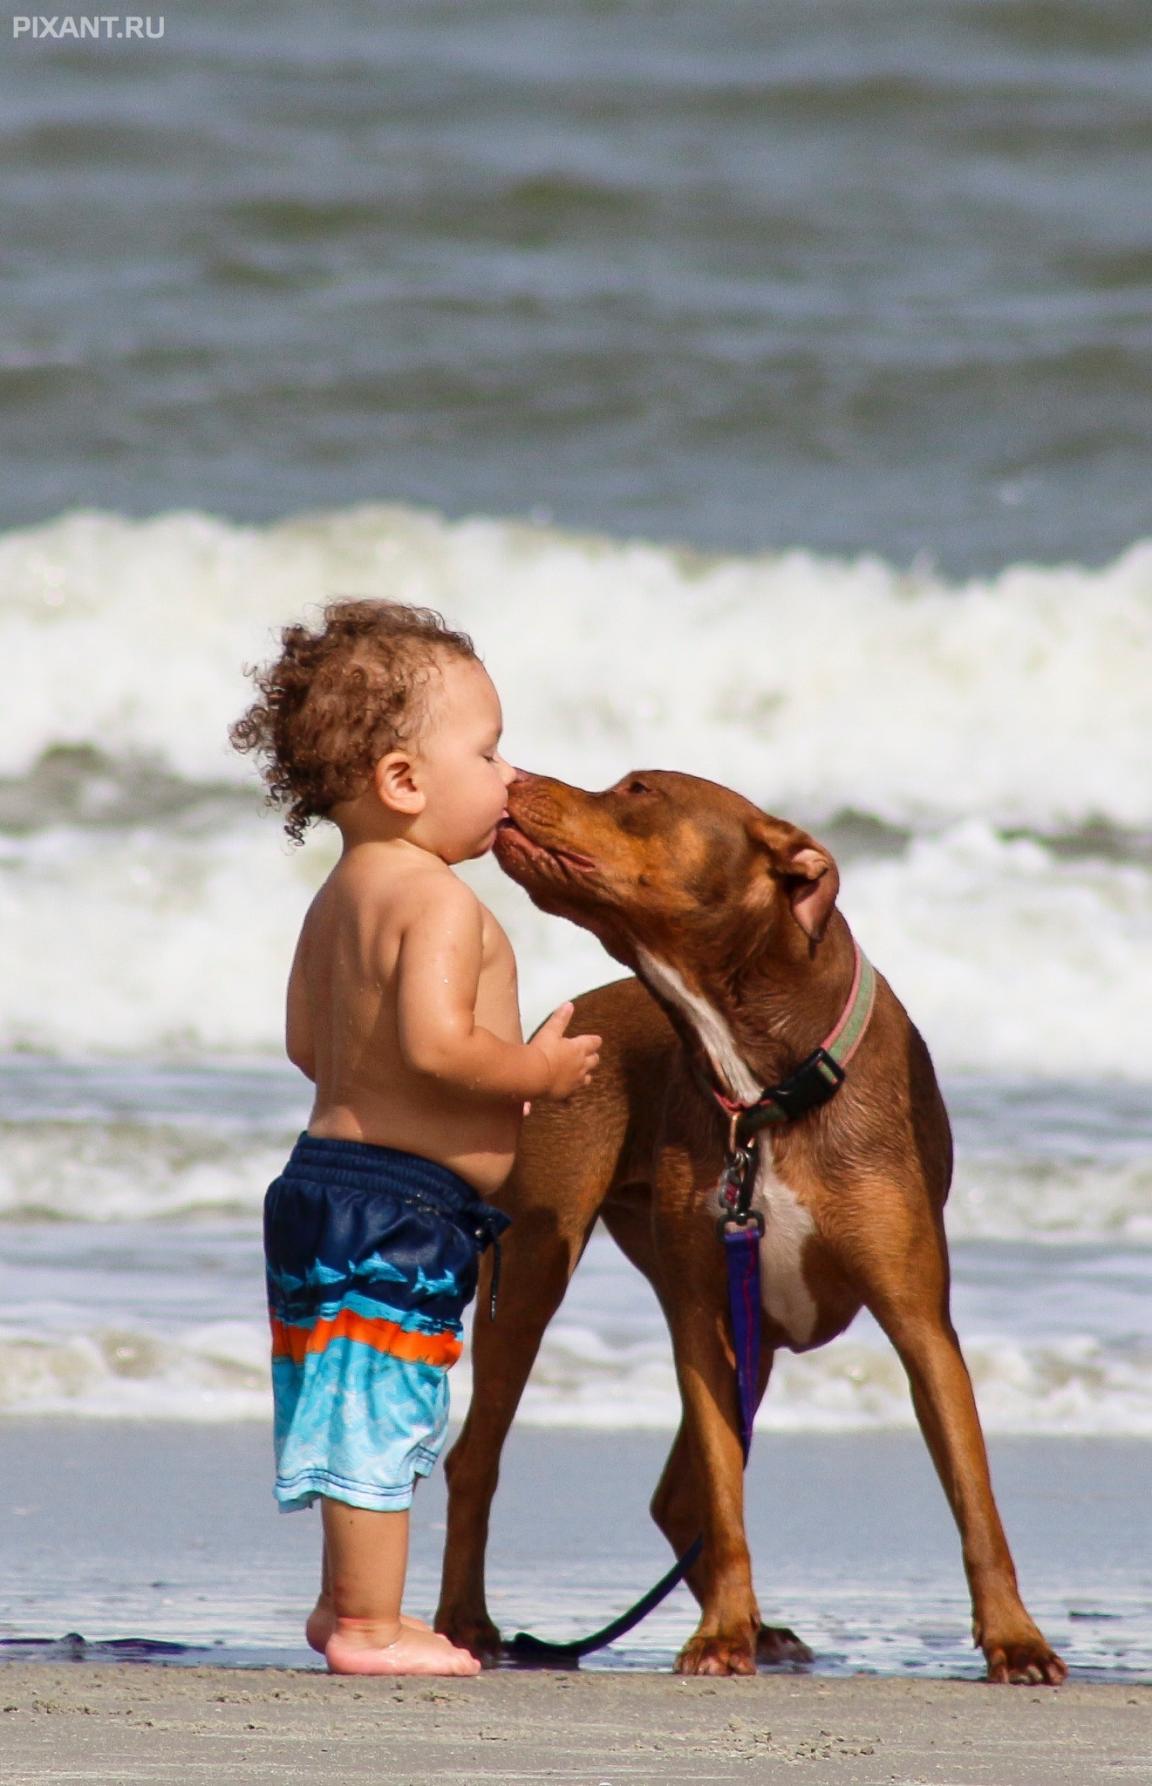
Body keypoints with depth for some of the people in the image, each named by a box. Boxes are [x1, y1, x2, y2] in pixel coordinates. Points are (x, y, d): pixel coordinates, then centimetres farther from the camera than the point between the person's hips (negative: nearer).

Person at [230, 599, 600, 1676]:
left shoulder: (340, 900, 13)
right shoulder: (439, 902, -18)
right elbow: (436, 1043, -30)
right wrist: (540, 1071, -13)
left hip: (330, 1171, 10)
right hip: (403, 1202, -10)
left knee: (365, 1414, 19)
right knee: (381, 1410, -5)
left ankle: (344, 1606, 28)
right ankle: (371, 1626, -2)